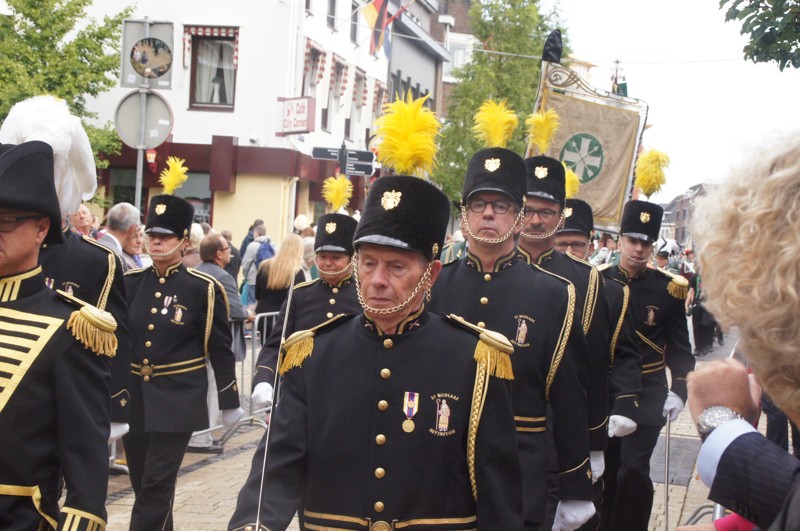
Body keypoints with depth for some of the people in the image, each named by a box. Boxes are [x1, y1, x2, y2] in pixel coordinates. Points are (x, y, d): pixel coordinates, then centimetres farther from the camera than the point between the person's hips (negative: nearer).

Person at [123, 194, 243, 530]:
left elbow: (220, 349, -3)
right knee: (142, 484, 13)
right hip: (134, 397, 5)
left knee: (157, 485, -6)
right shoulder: (130, 283, 4)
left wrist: (229, 402, 0)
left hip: (178, 400, -4)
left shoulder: (203, 288, -7)